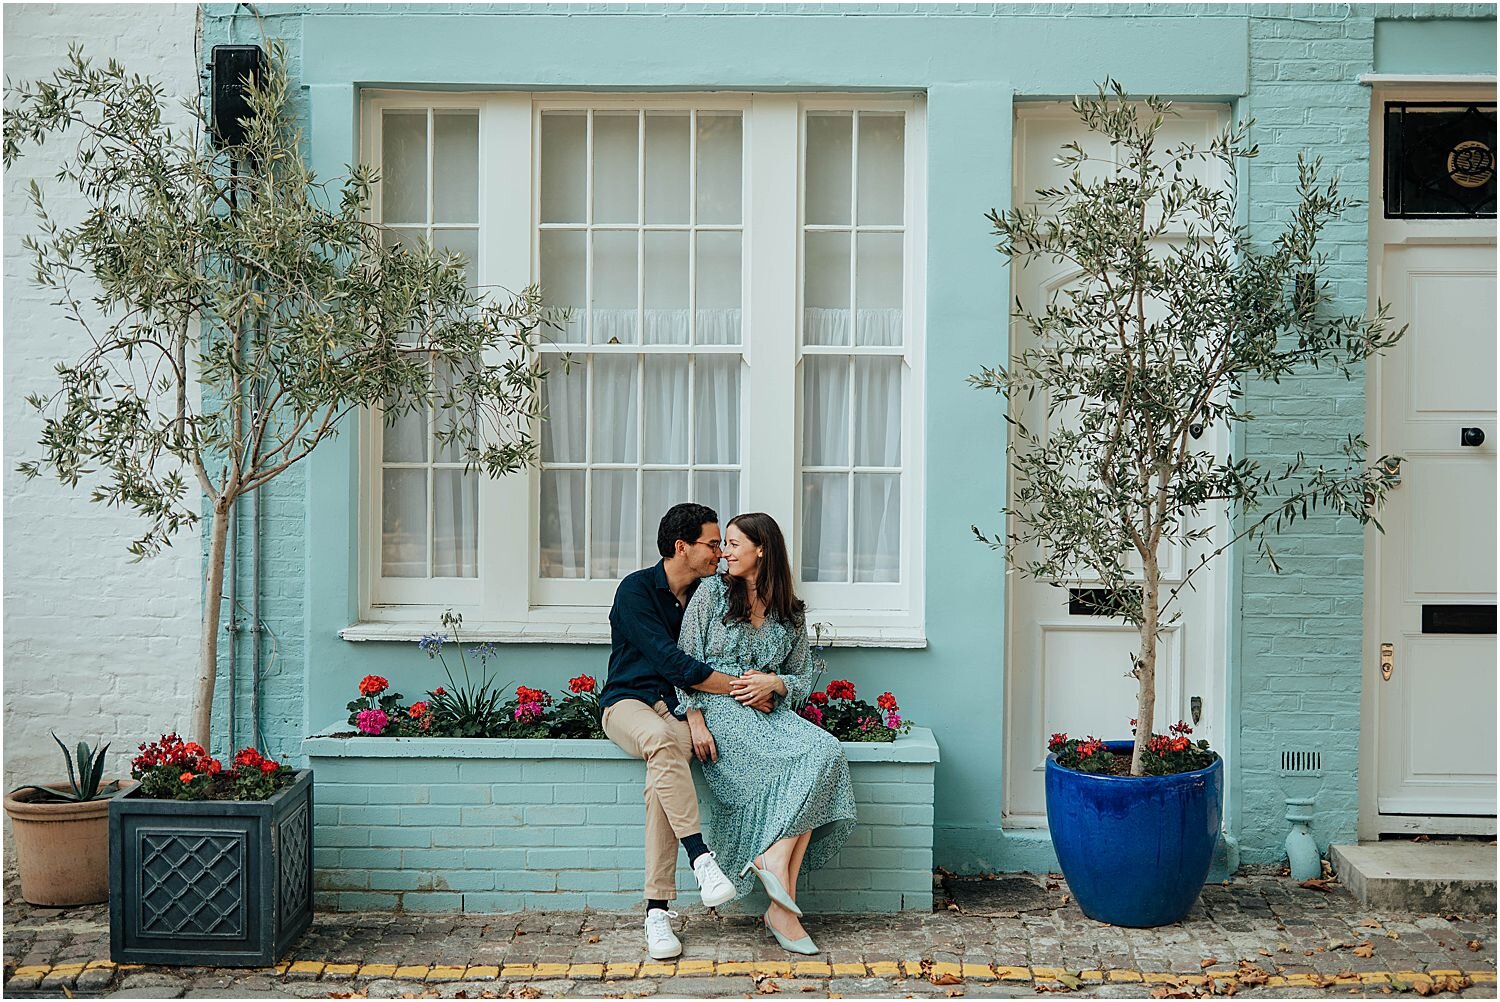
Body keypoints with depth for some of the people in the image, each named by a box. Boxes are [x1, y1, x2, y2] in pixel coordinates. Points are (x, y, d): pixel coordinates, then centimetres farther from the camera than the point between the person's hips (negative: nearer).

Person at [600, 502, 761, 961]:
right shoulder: (636, 589, -6)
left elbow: (699, 671, 14)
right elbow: (671, 661, -16)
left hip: (679, 707, 3)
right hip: (629, 703, -3)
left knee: (662, 778, -32)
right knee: (661, 739, -41)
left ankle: (658, 910, -34)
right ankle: (701, 858, -42)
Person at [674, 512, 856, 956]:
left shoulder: (791, 614, 17)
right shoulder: (711, 593, 9)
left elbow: (804, 681, 18)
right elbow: (686, 661, 2)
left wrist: (774, 682, -6)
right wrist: (695, 719, -12)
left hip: (769, 714, 4)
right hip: (718, 710, -4)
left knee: (825, 751, -29)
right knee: (819, 754, -28)